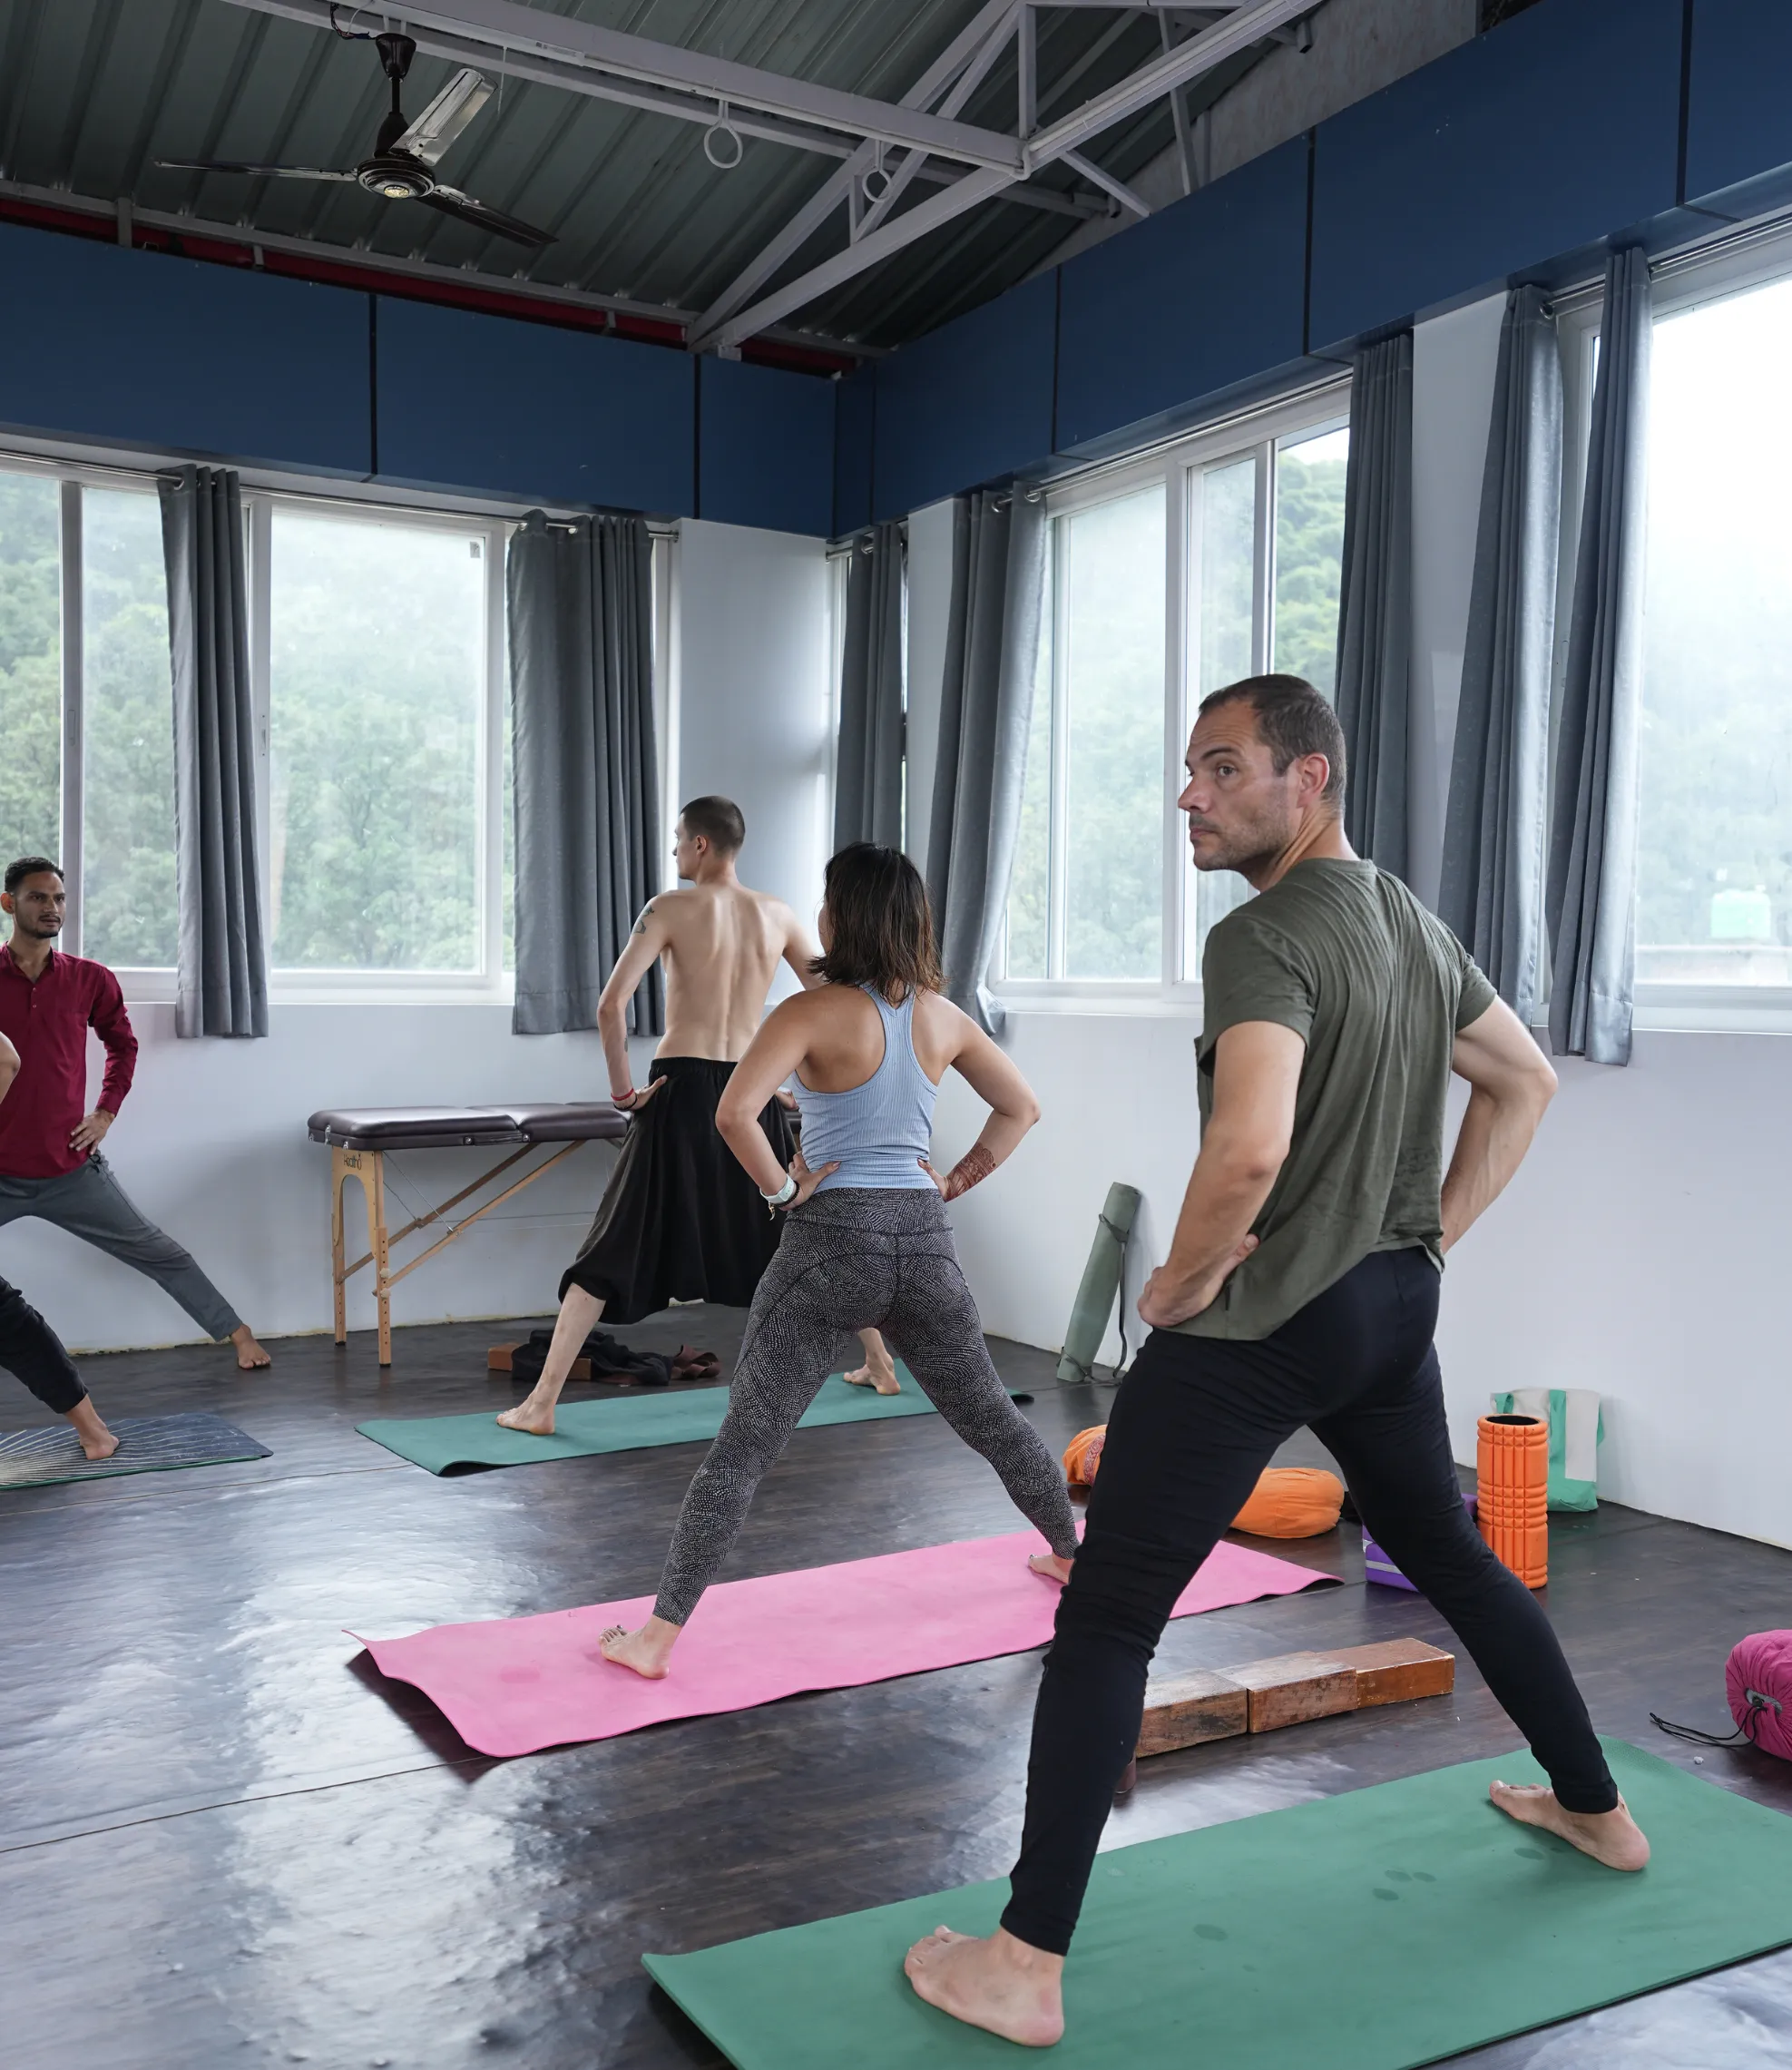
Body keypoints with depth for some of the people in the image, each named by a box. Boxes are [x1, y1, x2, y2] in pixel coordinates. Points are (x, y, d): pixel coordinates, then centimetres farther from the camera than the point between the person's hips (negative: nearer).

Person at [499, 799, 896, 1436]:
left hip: (683, 1092, -4)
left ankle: (540, 1404, -1)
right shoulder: (777, 914, 8)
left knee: (611, 1252, 1)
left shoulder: (671, 908, -5)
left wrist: (622, 1085, -5)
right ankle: (878, 1364, 31)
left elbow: (611, 1005, -15)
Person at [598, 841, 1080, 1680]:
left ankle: (658, 1636, 0)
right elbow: (1022, 1107, 18)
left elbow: (734, 1114, -23)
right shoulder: (943, 1016, 6)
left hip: (833, 1236, -5)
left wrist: (783, 1190, -10)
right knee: (988, 1415, 24)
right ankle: (1072, 1555, 41)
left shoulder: (813, 1012, -10)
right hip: (923, 1236, 5)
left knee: (744, 1443, -2)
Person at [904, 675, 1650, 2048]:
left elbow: (1249, 1145, -34)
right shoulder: (1421, 928, 9)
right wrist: (1437, 1236, 18)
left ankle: (1025, 1970, 1)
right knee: (1450, 1554, 28)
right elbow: (1526, 1084, 20)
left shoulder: (1265, 938, -19)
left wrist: (1180, 1282, -18)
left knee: (1105, 1622, -3)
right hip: (1397, 1309, 9)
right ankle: (1597, 1811, 45)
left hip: (1257, 1323, -9)